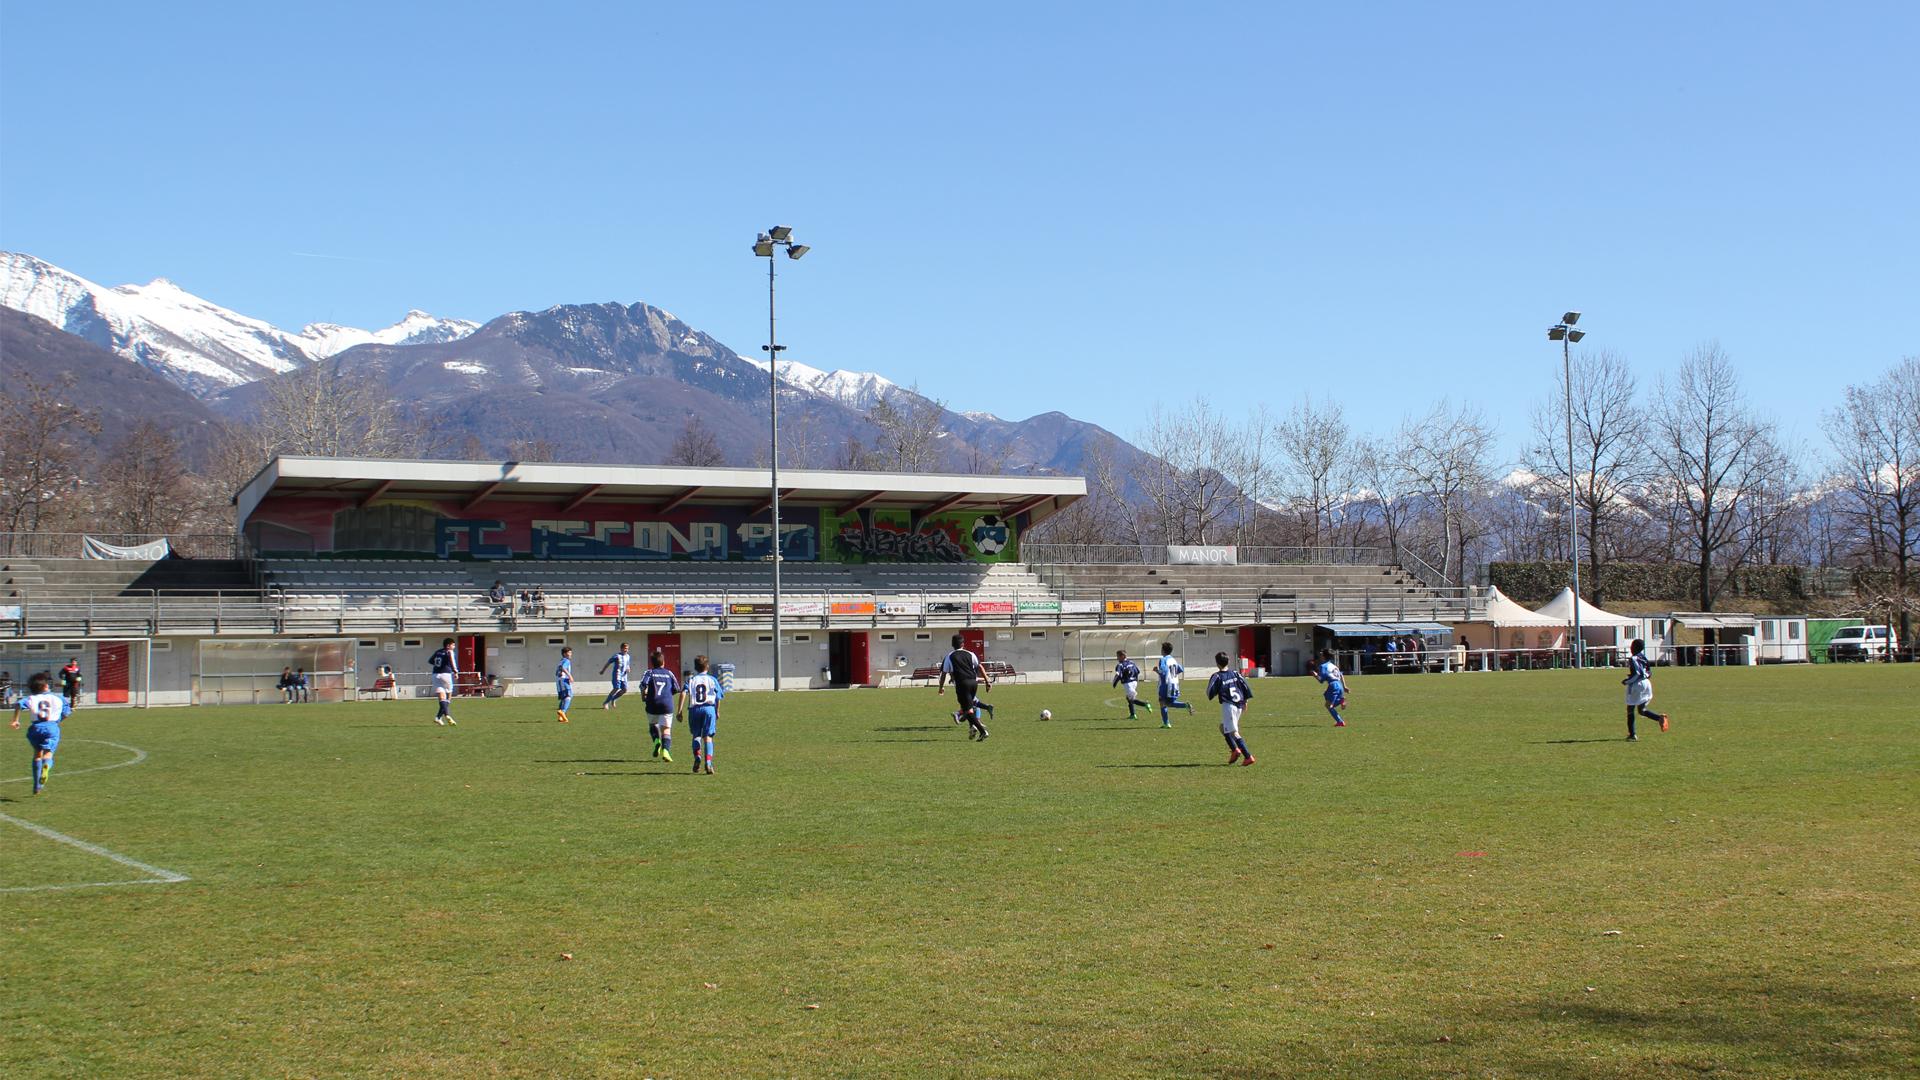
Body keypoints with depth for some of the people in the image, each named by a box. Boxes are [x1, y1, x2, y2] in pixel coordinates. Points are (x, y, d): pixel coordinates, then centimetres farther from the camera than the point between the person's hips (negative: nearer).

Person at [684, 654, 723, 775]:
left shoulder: (691, 680, 11)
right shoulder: (712, 680, 11)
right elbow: (718, 698, 7)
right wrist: (717, 712, 20)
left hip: (694, 709, 1)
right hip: (709, 708, -1)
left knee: (696, 735, 17)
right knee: (707, 737, -1)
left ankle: (697, 756, -6)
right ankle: (708, 762, -17)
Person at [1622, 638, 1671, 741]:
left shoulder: (1633, 659, -15)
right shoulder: (1644, 658, 10)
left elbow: (1637, 674, -21)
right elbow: (1649, 673, 13)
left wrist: (1626, 681, -11)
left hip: (1636, 685, -8)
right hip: (1646, 684, 8)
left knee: (1630, 709, 4)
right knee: (1642, 710, 15)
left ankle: (1632, 735, 2)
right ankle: (1660, 717, -11)